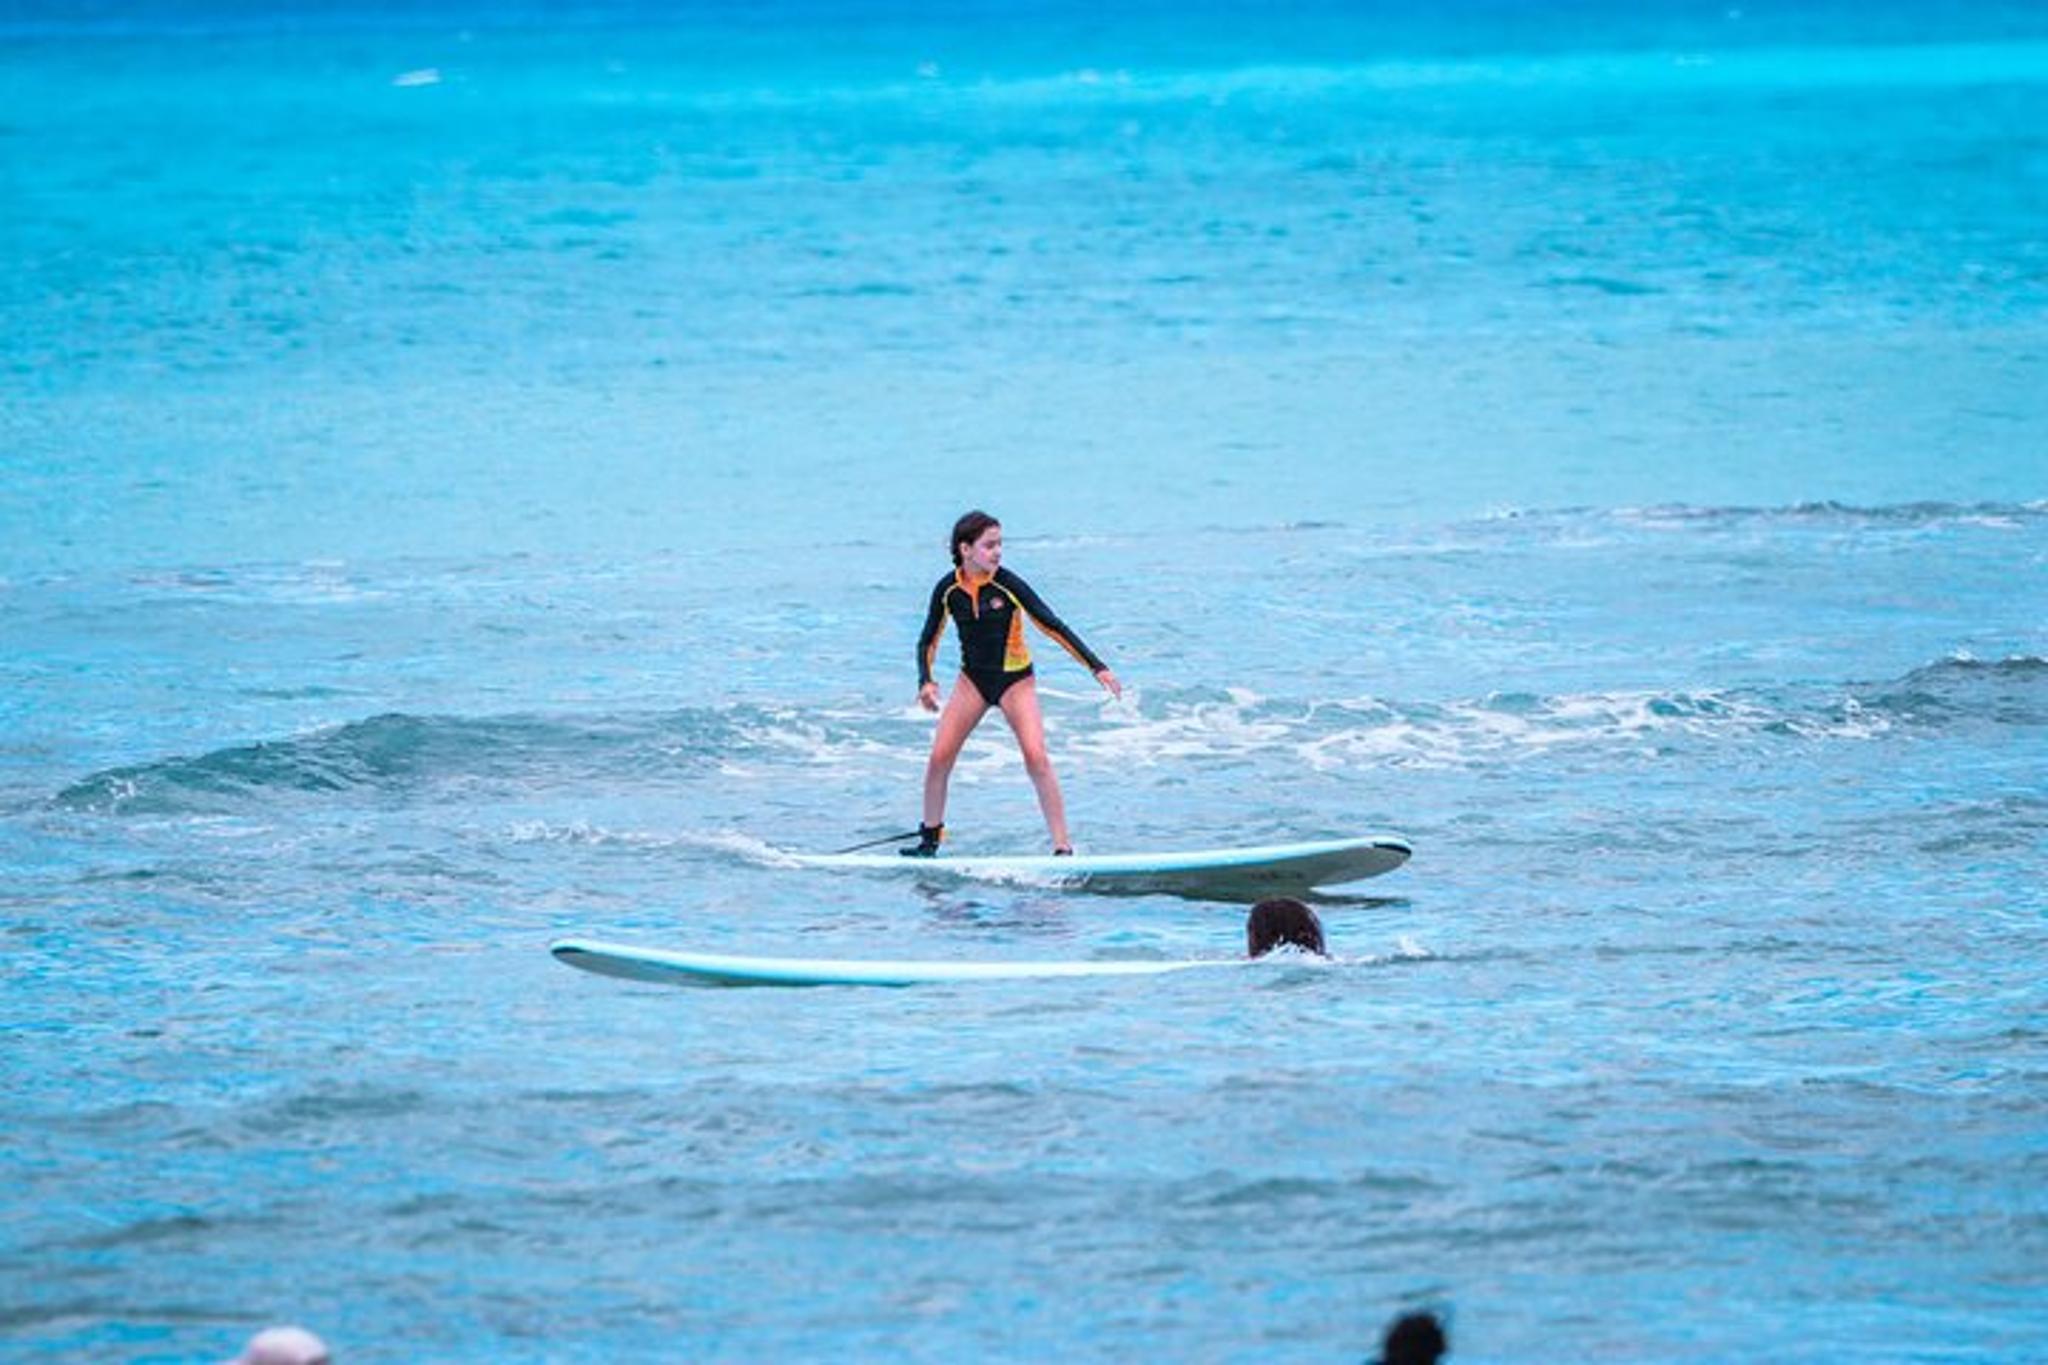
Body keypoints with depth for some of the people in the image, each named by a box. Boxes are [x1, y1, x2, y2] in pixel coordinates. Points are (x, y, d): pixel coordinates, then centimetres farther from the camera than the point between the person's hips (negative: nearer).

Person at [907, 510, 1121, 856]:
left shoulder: (1007, 585, -17)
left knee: (1036, 756, -18)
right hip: (973, 679, 3)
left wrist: (1097, 667, -19)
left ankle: (1063, 847, -15)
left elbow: (1051, 626, -16)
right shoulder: (948, 590, -8)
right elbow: (928, 640, 4)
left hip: (1015, 679, -3)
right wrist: (926, 681, -15)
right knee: (939, 757, -5)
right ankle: (930, 837, 16)